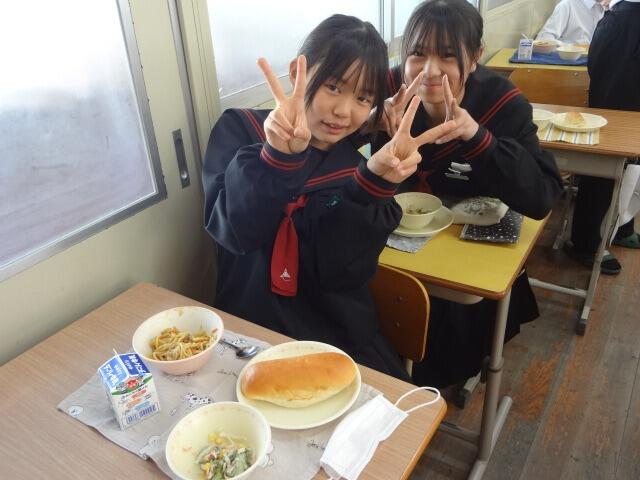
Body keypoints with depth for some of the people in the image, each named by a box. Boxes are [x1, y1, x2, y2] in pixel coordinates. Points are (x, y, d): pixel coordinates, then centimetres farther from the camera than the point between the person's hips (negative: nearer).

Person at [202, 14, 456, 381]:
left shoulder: (359, 162, 0)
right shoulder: (240, 130, -4)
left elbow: (342, 272, -11)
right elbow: (235, 231, -20)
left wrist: (373, 181, -22)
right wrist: (279, 156, -35)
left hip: (340, 333, 2)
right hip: (252, 328, -2)